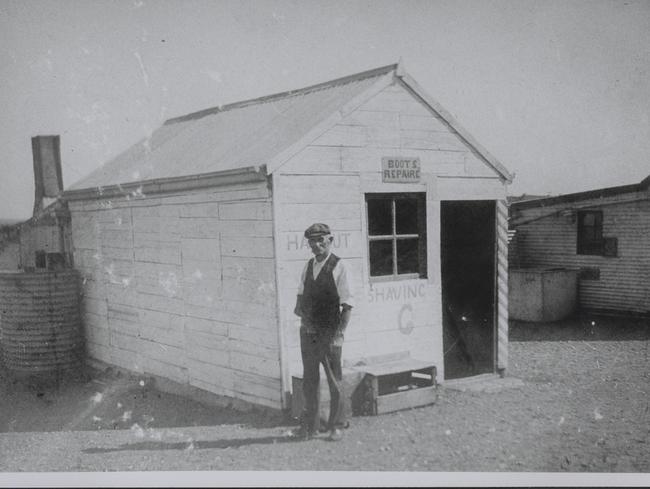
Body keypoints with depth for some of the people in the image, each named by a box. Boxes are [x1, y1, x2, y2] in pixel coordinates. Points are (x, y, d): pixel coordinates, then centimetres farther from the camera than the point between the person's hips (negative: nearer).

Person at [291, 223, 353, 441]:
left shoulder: (338, 267, -9)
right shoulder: (308, 266, 9)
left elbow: (347, 305, -11)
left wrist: (339, 333, -16)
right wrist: (299, 309, -1)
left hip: (329, 331, -5)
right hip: (308, 331, 5)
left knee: (335, 381, 6)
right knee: (309, 380, 13)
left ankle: (336, 425, 20)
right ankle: (310, 425, 25)